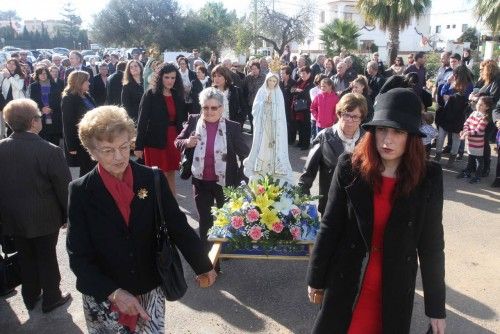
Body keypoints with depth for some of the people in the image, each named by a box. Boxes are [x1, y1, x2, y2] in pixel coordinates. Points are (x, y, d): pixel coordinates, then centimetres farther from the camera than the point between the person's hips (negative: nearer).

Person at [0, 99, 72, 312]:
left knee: (26, 257, 21)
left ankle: (31, 296, 39)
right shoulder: (50, 151, -23)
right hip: (44, 217, -4)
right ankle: (51, 298, 31)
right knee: (47, 258, 14)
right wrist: (67, 215, -2)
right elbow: (64, 188, -17)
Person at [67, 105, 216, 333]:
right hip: (103, 299, -1)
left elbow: (177, 225, -3)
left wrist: (203, 266, -1)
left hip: (150, 291, 1)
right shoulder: (81, 192, -12)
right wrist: (114, 293, -21)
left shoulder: (153, 180, -10)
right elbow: (78, 256, -11)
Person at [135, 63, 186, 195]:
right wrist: (139, 146, -14)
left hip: (173, 140, 4)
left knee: (171, 174, 13)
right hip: (155, 141, -4)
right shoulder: (150, 95, -7)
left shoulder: (178, 95, 6)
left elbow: (182, 118, 10)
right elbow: (142, 120, -10)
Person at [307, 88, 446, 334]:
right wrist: (316, 277, 1)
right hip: (346, 282, 0)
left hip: (396, 290, 0)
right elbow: (330, 226, -5)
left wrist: (436, 305, -1)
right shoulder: (350, 168, -11)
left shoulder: (428, 177, -10)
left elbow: (431, 242, -4)